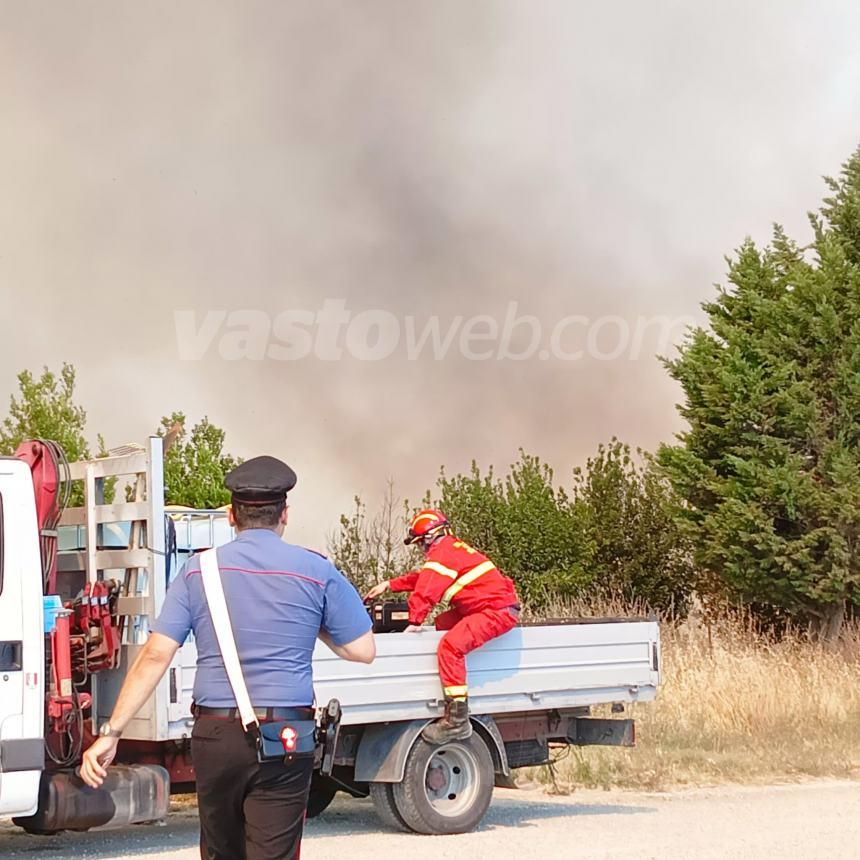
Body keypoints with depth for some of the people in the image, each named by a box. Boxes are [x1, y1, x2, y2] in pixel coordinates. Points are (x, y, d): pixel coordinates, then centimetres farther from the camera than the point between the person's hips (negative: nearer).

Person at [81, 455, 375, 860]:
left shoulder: (198, 570, 2)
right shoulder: (316, 571, -2)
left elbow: (156, 655, -5)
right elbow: (363, 651, 3)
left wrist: (111, 732, -3)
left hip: (215, 735, 2)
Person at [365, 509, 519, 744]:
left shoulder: (441, 553, -9)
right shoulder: (453, 547, 22)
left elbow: (425, 592, -15)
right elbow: (422, 577, 33)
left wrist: (414, 623, -8)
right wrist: (389, 585, 36)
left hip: (498, 611, -11)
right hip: (501, 607, 11)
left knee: (451, 645, -23)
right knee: (442, 623, 21)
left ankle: (457, 720, -27)